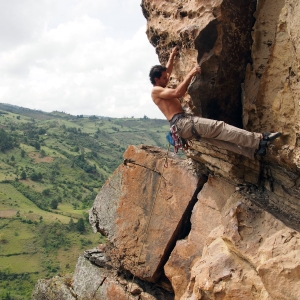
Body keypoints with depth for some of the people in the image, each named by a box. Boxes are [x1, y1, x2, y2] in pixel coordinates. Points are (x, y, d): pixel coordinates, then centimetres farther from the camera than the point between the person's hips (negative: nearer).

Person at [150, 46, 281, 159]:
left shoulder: (161, 89, 25)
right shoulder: (156, 91, -6)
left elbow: (167, 70, 43)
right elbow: (178, 92, -21)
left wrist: (172, 56, 47)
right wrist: (190, 74, -16)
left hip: (184, 123, 11)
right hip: (181, 122, -11)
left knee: (216, 137, 0)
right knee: (218, 127, -16)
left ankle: (253, 150, -5)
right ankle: (259, 139, -18)